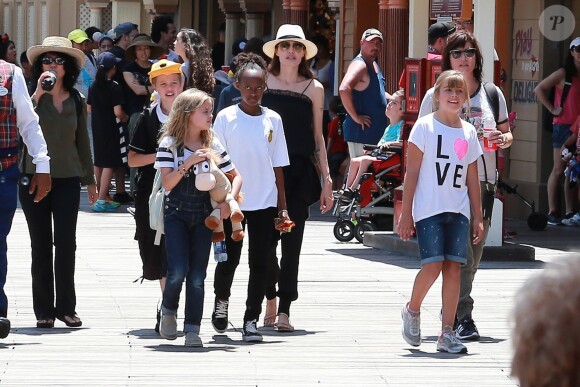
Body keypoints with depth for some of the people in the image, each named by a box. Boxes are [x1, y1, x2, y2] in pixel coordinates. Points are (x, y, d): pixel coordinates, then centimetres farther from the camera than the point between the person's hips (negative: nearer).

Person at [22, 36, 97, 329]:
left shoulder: (76, 100, 7)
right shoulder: (31, 95, -2)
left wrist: (90, 180, 19)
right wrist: (37, 94, -25)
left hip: (67, 178, 2)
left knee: (66, 243, -5)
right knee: (41, 245, 3)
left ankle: (66, 307, 4)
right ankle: (44, 309, 8)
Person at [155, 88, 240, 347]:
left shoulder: (213, 145, 6)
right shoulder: (169, 144, -3)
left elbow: (236, 176, 11)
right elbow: (167, 182, -11)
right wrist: (189, 162, -21)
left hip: (203, 214, 3)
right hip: (176, 213, -3)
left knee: (197, 276, 0)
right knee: (178, 271, -14)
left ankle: (192, 329, 4)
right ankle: (168, 311, 14)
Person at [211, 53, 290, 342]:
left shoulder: (272, 120, 4)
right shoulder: (226, 118, -2)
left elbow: (277, 166, 8)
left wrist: (282, 206, 6)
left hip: (264, 202, 2)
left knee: (259, 262, 0)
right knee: (229, 259, 4)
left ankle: (251, 319, 8)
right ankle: (221, 299, 33)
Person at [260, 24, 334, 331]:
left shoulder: (313, 88, 6)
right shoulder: (263, 82, 5)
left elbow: (318, 137, 10)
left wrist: (327, 180, 6)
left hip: (299, 171, 0)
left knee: (291, 242, -4)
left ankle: (284, 310, -2)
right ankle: (270, 297, 22)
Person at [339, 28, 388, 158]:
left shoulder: (374, 65, 17)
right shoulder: (359, 65, -14)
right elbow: (344, 89, -30)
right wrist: (355, 117, -25)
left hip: (375, 131, 10)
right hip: (361, 132, -10)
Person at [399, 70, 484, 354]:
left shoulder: (468, 132, 12)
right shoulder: (425, 126, -1)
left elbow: (472, 179, 16)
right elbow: (412, 173, -3)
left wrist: (478, 218, 12)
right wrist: (406, 213, -6)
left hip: (458, 211, 4)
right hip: (428, 209, -4)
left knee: (454, 266, -2)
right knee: (433, 264, -13)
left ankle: (447, 333, 1)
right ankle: (412, 310, 14)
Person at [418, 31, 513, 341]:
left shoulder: (492, 94, 10)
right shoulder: (435, 96, 1)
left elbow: (506, 131, 17)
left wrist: (504, 138, -6)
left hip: (483, 182, 4)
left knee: (474, 254, 9)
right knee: (461, 253, -14)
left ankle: (451, 312, 23)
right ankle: (462, 318, -12)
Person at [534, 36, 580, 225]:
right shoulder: (564, 74, -4)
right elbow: (539, 89, -5)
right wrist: (552, 109, -8)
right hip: (563, 125, -5)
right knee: (559, 170, -5)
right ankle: (552, 213, -3)